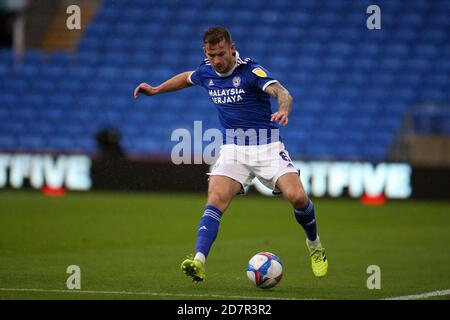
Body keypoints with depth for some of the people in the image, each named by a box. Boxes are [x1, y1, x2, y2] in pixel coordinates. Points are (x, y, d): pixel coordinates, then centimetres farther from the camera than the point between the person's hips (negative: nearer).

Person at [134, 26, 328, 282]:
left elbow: (282, 92, -31)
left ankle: (314, 245, 12)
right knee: (216, 201, -18)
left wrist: (283, 110, -52)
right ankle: (199, 261, -29)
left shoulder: (251, 70, -15)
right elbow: (186, 78, 28)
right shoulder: (206, 72, 2)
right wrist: (155, 90, 27)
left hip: (267, 146, -4)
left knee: (297, 197, -18)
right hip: (233, 149, 4)